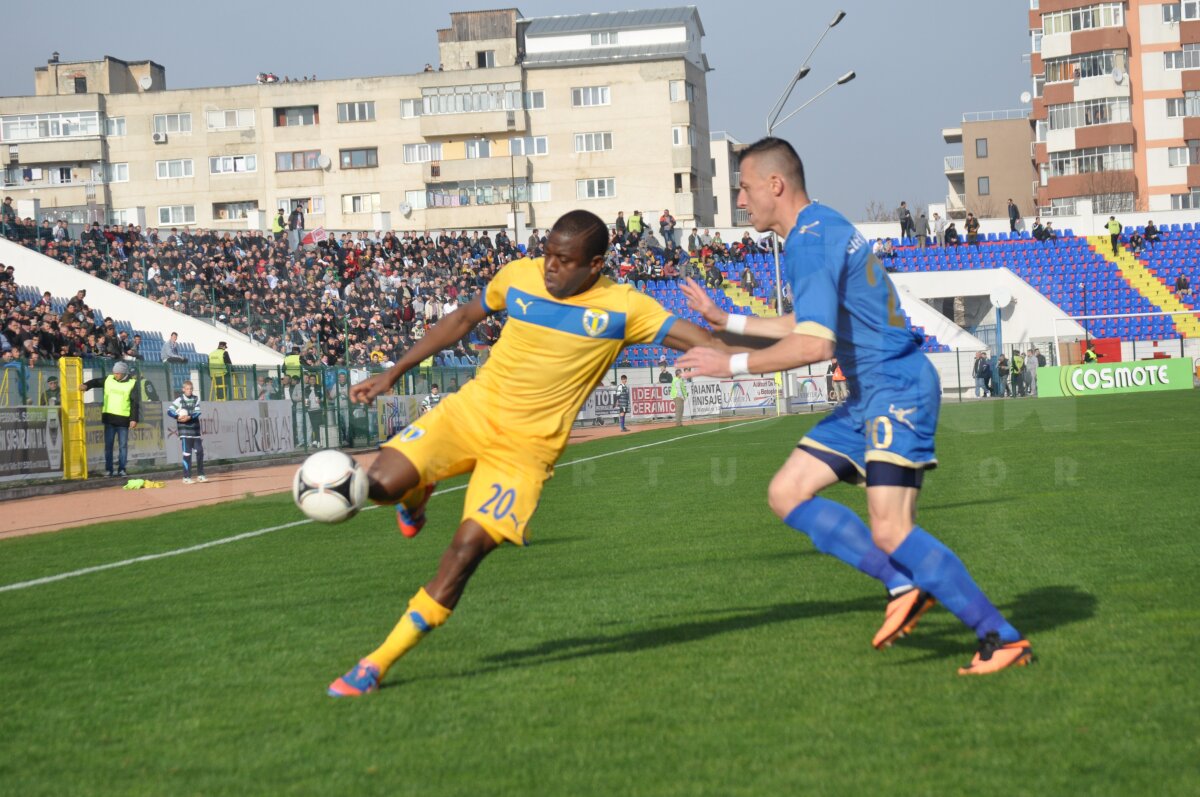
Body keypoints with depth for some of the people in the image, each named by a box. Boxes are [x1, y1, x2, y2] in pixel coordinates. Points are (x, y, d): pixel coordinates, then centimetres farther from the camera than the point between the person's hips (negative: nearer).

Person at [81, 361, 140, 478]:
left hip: (123, 419, -2)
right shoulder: (109, 379, 5)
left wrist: (134, 419, -10)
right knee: (108, 445, 2)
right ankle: (108, 470, 6)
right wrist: (86, 385, -14)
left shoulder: (132, 384, -2)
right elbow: (96, 382, 8)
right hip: (109, 418, 2)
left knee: (123, 445, 3)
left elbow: (135, 403, -4)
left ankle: (121, 469, 11)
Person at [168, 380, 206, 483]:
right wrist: (178, 416, -26)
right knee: (187, 454, -6)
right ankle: (186, 477, -3)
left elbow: (197, 412, -4)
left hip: (195, 429, 4)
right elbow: (169, 410, -9)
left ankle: (200, 475, 19)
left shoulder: (196, 399, 7)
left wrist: (189, 417, -22)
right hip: (185, 430, -4)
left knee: (199, 452, 7)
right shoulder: (179, 400, -3)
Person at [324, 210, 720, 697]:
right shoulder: (519, 276, 1)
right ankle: (415, 496, 21)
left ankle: (378, 665, -9)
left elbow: (701, 341, -12)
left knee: (468, 546, -18)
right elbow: (463, 319, 16)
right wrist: (393, 373, 16)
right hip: (470, 413, 3)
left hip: (525, 449, -3)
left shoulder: (623, 308, -7)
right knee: (382, 483, -20)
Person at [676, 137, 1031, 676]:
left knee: (890, 530, -16)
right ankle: (904, 585, 4)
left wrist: (732, 365, -16)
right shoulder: (819, 230, 16)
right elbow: (810, 324, 28)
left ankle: (1002, 637, -7)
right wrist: (726, 322, 28)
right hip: (872, 394, 11)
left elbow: (812, 345, -26)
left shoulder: (811, 239, -17)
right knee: (786, 493, 6)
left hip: (896, 389, -11)